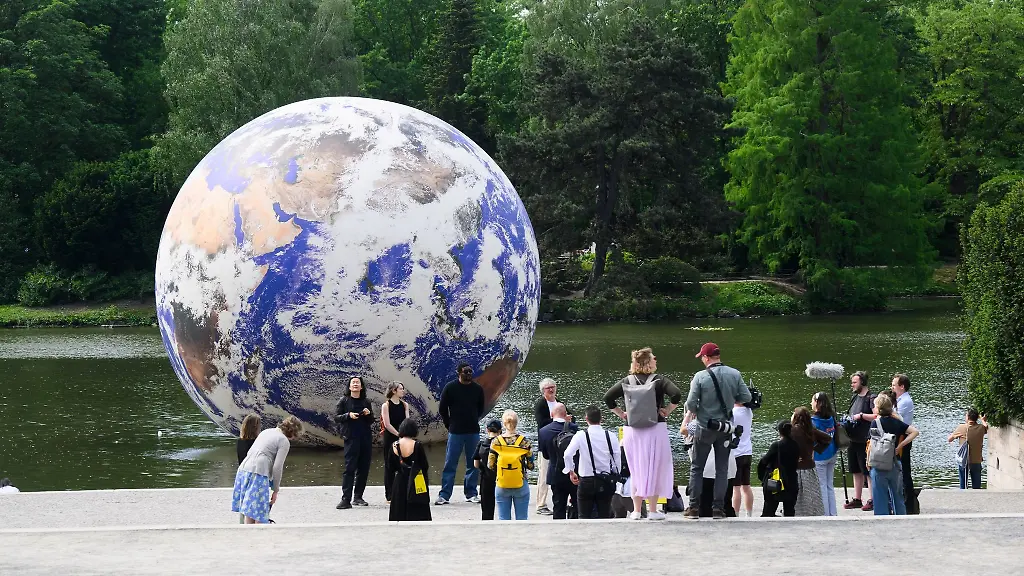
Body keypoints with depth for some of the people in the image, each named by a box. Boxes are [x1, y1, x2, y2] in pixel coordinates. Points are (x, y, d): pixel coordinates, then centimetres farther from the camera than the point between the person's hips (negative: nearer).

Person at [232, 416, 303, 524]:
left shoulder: (266, 431, 23)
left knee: (249, 513, 12)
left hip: (243, 469, 8)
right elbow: (277, 467, -6)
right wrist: (275, 490, 4)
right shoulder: (284, 442, 0)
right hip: (258, 474, -8)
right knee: (260, 516, -6)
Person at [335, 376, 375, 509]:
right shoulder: (344, 401, 3)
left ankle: (358, 497, 14)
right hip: (351, 438, -4)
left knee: (363, 468, 5)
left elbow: (372, 421, 16)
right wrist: (348, 415, -18)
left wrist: (369, 414, -5)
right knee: (350, 468, -11)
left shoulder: (366, 402, 13)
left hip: (366, 438, 4)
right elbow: (336, 417, -2)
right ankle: (346, 499, -14)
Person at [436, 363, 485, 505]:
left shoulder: (478, 389, 3)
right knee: (450, 464, -2)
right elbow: (442, 409, 3)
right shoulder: (450, 388, -5)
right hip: (455, 432, -3)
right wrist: (450, 425, 5)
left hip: (473, 432, 3)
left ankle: (471, 494, 15)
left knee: (473, 464, 6)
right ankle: (444, 495, 1)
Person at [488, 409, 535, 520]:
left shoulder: (496, 442, -6)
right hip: (521, 486, -1)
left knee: (503, 520, 8)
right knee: (522, 519, 7)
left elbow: (491, 465, -3)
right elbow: (531, 465, -4)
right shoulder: (524, 441, -8)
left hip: (501, 487, 1)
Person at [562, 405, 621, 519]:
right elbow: (617, 459, -1)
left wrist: (571, 472, 2)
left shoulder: (581, 435, -7)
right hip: (606, 482, 2)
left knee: (584, 516, 4)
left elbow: (567, 455, -13)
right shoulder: (611, 436, -2)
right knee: (605, 516, 8)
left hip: (586, 481, -2)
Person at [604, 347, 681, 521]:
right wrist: (667, 411, -5)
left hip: (632, 431, 3)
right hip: (655, 429, -3)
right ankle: (653, 510, 4)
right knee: (654, 469, 4)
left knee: (636, 470, 11)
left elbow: (608, 398, 3)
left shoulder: (627, 381, 5)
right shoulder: (659, 380, -5)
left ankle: (636, 510, 12)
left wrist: (621, 414, 9)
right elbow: (676, 395, -18)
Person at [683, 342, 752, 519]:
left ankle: (694, 507, 6)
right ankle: (718, 508, 7)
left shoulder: (700, 377, -14)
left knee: (697, 467, 8)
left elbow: (690, 404, -14)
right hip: (726, 428, 3)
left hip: (705, 427, -3)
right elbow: (746, 397, -2)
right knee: (722, 468, 10)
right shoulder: (735, 374, -5)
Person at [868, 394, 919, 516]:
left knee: (880, 498, 0)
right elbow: (915, 432, 1)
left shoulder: (876, 422, -9)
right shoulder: (896, 422, 5)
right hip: (895, 464, 5)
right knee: (897, 496, 14)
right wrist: (900, 445, 0)